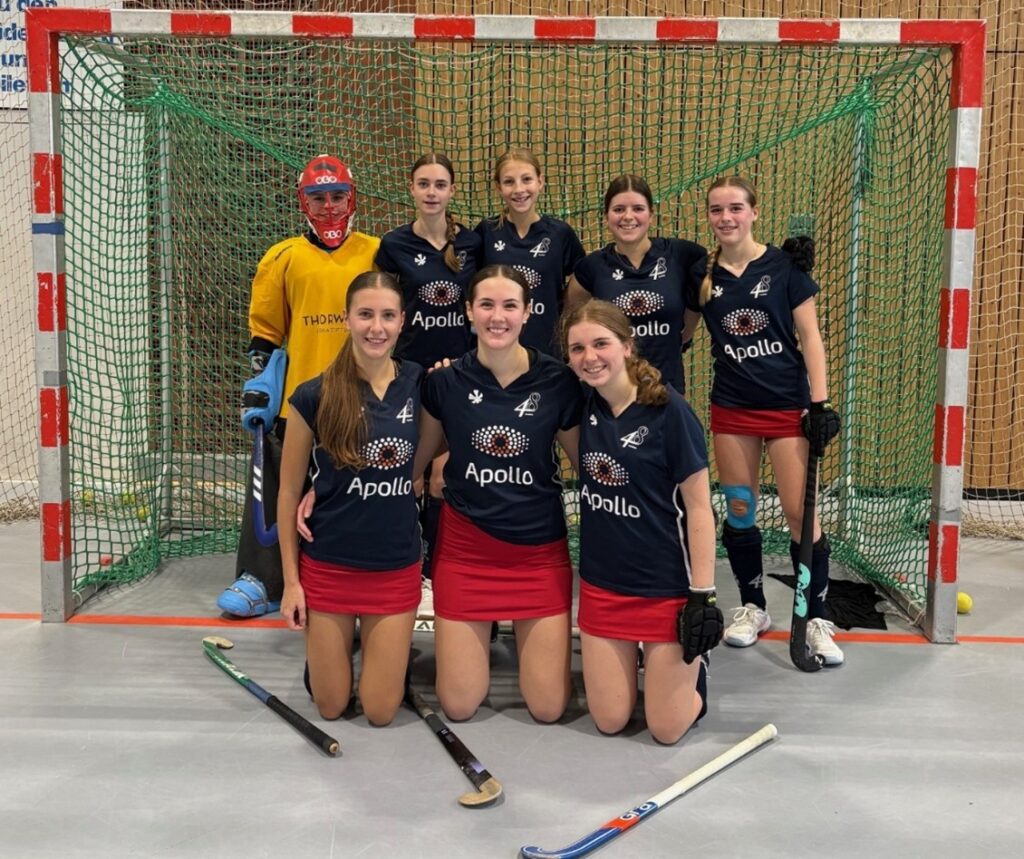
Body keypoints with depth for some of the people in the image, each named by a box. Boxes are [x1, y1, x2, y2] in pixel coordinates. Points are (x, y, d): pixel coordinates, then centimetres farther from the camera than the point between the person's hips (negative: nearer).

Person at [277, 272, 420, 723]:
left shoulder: (419, 384, -5)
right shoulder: (314, 396, -11)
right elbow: (289, 491, -3)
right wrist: (291, 580, -2)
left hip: (396, 569, 2)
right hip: (327, 567, -1)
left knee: (380, 712, 7)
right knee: (330, 707, 9)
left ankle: (388, 649, 38)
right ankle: (334, 644, 40)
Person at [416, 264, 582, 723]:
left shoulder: (558, 381, -8)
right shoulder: (445, 381, -5)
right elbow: (413, 458, 7)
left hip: (540, 550, 0)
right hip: (465, 547, 1)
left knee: (548, 708, 3)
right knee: (458, 706, 4)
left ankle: (525, 635, 33)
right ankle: (480, 636, 35)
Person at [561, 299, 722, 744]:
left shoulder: (669, 410, -16)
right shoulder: (583, 407, -2)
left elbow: (698, 507, -12)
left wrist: (703, 595, -15)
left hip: (667, 587, -4)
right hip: (601, 584, 5)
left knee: (666, 728, 4)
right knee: (609, 721, 10)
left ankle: (691, 666, 32)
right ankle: (637, 657, 38)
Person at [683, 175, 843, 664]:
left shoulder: (784, 266, -6)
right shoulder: (701, 275, 2)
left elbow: (810, 337, -4)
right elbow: (682, 333, 14)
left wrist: (820, 403, -10)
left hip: (787, 405, -3)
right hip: (731, 408, 3)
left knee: (800, 512, -4)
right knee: (739, 510, 10)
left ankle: (816, 619, 11)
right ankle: (752, 607, 27)